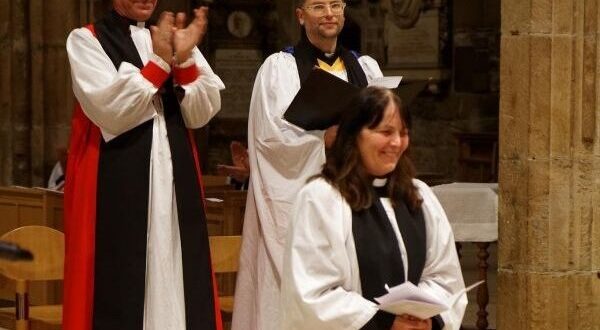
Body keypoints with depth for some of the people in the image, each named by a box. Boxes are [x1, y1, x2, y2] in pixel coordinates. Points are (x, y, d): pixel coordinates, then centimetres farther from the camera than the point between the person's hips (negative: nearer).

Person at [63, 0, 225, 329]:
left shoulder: (169, 38, 13)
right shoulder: (86, 40, -1)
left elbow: (200, 114, 3)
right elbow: (110, 112, -13)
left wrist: (184, 60, -12)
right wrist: (159, 62, -15)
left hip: (174, 176, 4)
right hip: (117, 180, -4)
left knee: (176, 274, 3)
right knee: (120, 280, -4)